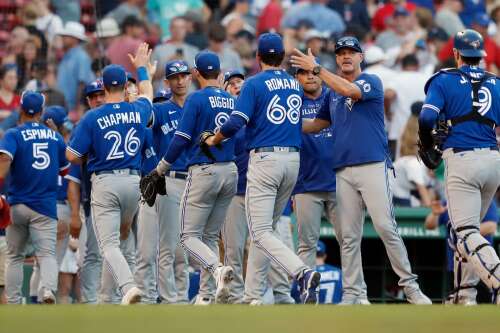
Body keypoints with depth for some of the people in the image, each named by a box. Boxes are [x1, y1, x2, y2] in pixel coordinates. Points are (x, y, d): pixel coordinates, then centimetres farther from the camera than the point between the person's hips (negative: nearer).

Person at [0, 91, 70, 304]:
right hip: (46, 207, 1)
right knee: (47, 253, -6)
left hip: (17, 205, -1)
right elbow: (66, 171, 14)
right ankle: (48, 288, -35)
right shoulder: (55, 137, 10)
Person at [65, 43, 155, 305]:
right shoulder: (138, 111, 3)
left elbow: (72, 155, -8)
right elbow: (146, 94, 29)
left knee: (109, 244, -8)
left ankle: (128, 286, -28)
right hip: (133, 180, 4)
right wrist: (142, 68, 46)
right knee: (122, 236, 24)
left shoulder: (92, 118, -8)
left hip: (104, 182, -4)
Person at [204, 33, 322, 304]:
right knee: (267, 228, 17)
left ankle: (303, 272, -29)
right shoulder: (296, 85, 13)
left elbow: (235, 123, -14)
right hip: (293, 159, 6)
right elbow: (299, 124, 15)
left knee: (261, 232, -9)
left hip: (264, 159, -6)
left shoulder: (255, 84, -5)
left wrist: (213, 140, 3)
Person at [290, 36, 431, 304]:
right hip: (343, 171, 6)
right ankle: (351, 294, 3)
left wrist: (316, 68, -19)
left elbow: (351, 91, -19)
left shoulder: (371, 82, 2)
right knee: (349, 236, 2)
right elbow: (317, 124, 29)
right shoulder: (333, 92, 20)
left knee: (386, 227, -12)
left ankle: (409, 285, -6)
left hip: (373, 166, -6)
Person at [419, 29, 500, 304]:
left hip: (461, 160, -5)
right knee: (463, 228, 22)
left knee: (466, 233, -11)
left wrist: (427, 146, 8)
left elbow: (427, 118, -9)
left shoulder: (444, 80, 4)